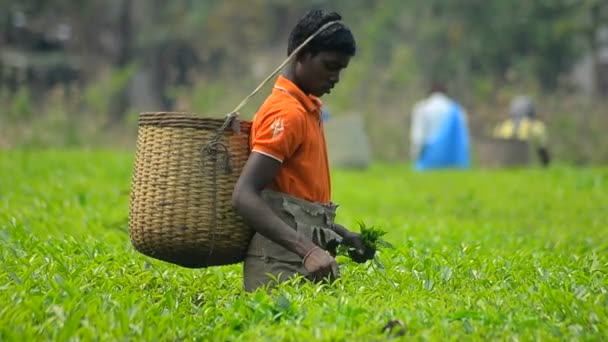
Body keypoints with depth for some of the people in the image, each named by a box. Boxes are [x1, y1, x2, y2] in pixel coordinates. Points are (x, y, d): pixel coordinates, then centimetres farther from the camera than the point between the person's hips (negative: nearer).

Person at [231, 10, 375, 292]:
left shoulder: (307, 109, 17)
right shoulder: (287, 113, -13)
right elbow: (244, 197, -24)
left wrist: (342, 234, 15)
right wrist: (307, 250, -32)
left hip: (302, 260, 9)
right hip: (281, 268, -9)